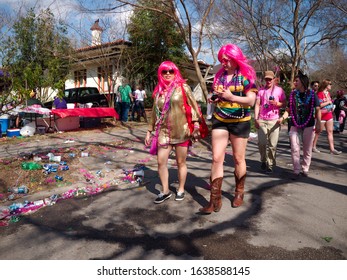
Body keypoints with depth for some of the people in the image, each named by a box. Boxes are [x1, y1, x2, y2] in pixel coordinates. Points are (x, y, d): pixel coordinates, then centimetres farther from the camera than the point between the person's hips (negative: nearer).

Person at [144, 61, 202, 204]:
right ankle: (165, 191, 18)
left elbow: (193, 105, -4)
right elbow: (155, 113, 14)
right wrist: (150, 131, 14)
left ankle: (181, 189, 24)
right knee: (161, 162, 1)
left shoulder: (183, 87, -2)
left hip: (181, 131, -3)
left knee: (181, 162, 6)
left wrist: (196, 123, -14)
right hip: (164, 132, 4)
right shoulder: (158, 91, 10)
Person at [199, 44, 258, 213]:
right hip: (220, 121, 4)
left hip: (240, 122, -3)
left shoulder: (246, 76, -7)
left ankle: (239, 193, 29)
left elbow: (251, 100, -17)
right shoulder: (220, 75, 6)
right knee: (216, 158, -4)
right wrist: (214, 98, -2)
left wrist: (231, 97, -30)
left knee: (238, 159, 8)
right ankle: (215, 200, 0)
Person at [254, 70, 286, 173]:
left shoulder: (279, 90, 5)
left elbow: (284, 104, 5)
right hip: (262, 120, 2)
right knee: (261, 143, -1)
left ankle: (270, 165, 8)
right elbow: (257, 105, 8)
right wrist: (256, 119, 1)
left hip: (274, 121, -2)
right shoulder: (261, 91, 10)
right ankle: (263, 161, 20)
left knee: (272, 145, -1)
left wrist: (276, 103, -16)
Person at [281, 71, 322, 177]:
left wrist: (318, 124, -11)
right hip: (295, 125, 2)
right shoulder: (292, 94, 4)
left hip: (308, 125, -2)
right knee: (295, 149, -1)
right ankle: (297, 170, 7)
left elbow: (317, 110, -3)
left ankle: (305, 169, 21)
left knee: (307, 149, 7)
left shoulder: (312, 94, -3)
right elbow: (288, 110, 7)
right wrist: (282, 118, -11)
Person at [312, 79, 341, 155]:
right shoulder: (320, 94, -13)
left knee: (330, 131, 4)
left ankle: (332, 149, 5)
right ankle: (313, 146, 15)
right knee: (318, 131, 2)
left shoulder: (328, 93, 14)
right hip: (322, 115, -8)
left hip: (329, 114, 8)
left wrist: (332, 107, 11)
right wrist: (328, 102, -13)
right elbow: (319, 105, -22)